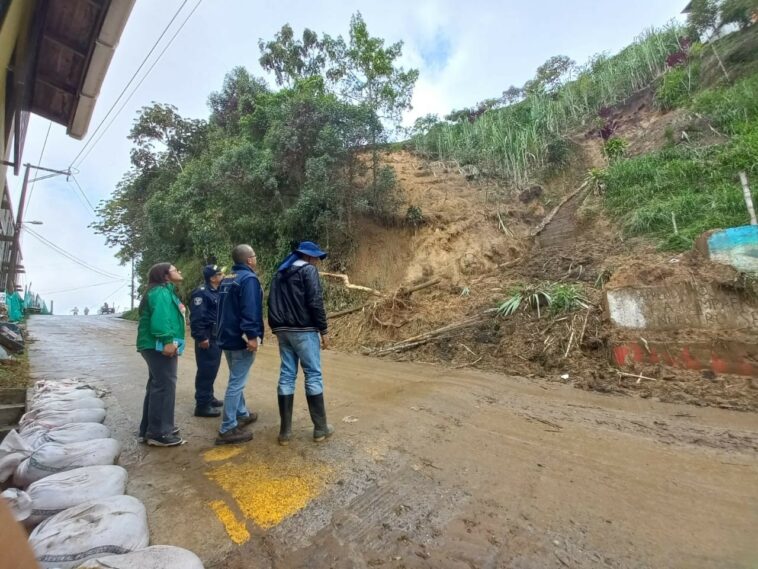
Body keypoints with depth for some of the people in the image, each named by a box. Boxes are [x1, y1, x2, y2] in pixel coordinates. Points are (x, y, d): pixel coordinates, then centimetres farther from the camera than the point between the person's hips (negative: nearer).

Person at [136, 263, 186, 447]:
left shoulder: (165, 291, 19)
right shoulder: (160, 292, -13)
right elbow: (160, 317, -26)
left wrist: (169, 342, 24)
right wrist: (167, 341, -30)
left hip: (157, 346, 11)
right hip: (160, 347, -11)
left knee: (156, 386, 18)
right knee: (164, 387, -6)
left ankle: (149, 429, 30)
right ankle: (159, 433, 3)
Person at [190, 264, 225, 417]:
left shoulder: (217, 292, 13)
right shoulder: (201, 292, -15)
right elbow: (196, 317, -21)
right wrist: (201, 337, -22)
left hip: (217, 337, 9)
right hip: (207, 338, -9)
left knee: (212, 370, 17)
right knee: (206, 371, -4)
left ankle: (209, 397, 30)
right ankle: (202, 405, 5)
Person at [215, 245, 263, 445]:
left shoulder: (226, 279, 14)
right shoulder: (249, 279, -15)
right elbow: (250, 310, -25)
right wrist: (252, 335, -27)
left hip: (228, 337, 10)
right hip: (241, 339, -10)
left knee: (236, 380, 21)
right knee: (237, 382, -3)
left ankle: (242, 414, 35)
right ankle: (228, 429, 3)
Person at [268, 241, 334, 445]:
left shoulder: (280, 273, 17)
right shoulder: (308, 270, -6)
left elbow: (273, 303, 16)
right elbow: (315, 302, -15)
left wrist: (277, 328, 17)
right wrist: (324, 330, -10)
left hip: (283, 330, 7)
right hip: (303, 330, -7)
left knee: (286, 376, 9)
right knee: (313, 376, 1)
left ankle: (285, 431, 14)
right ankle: (320, 428, 9)